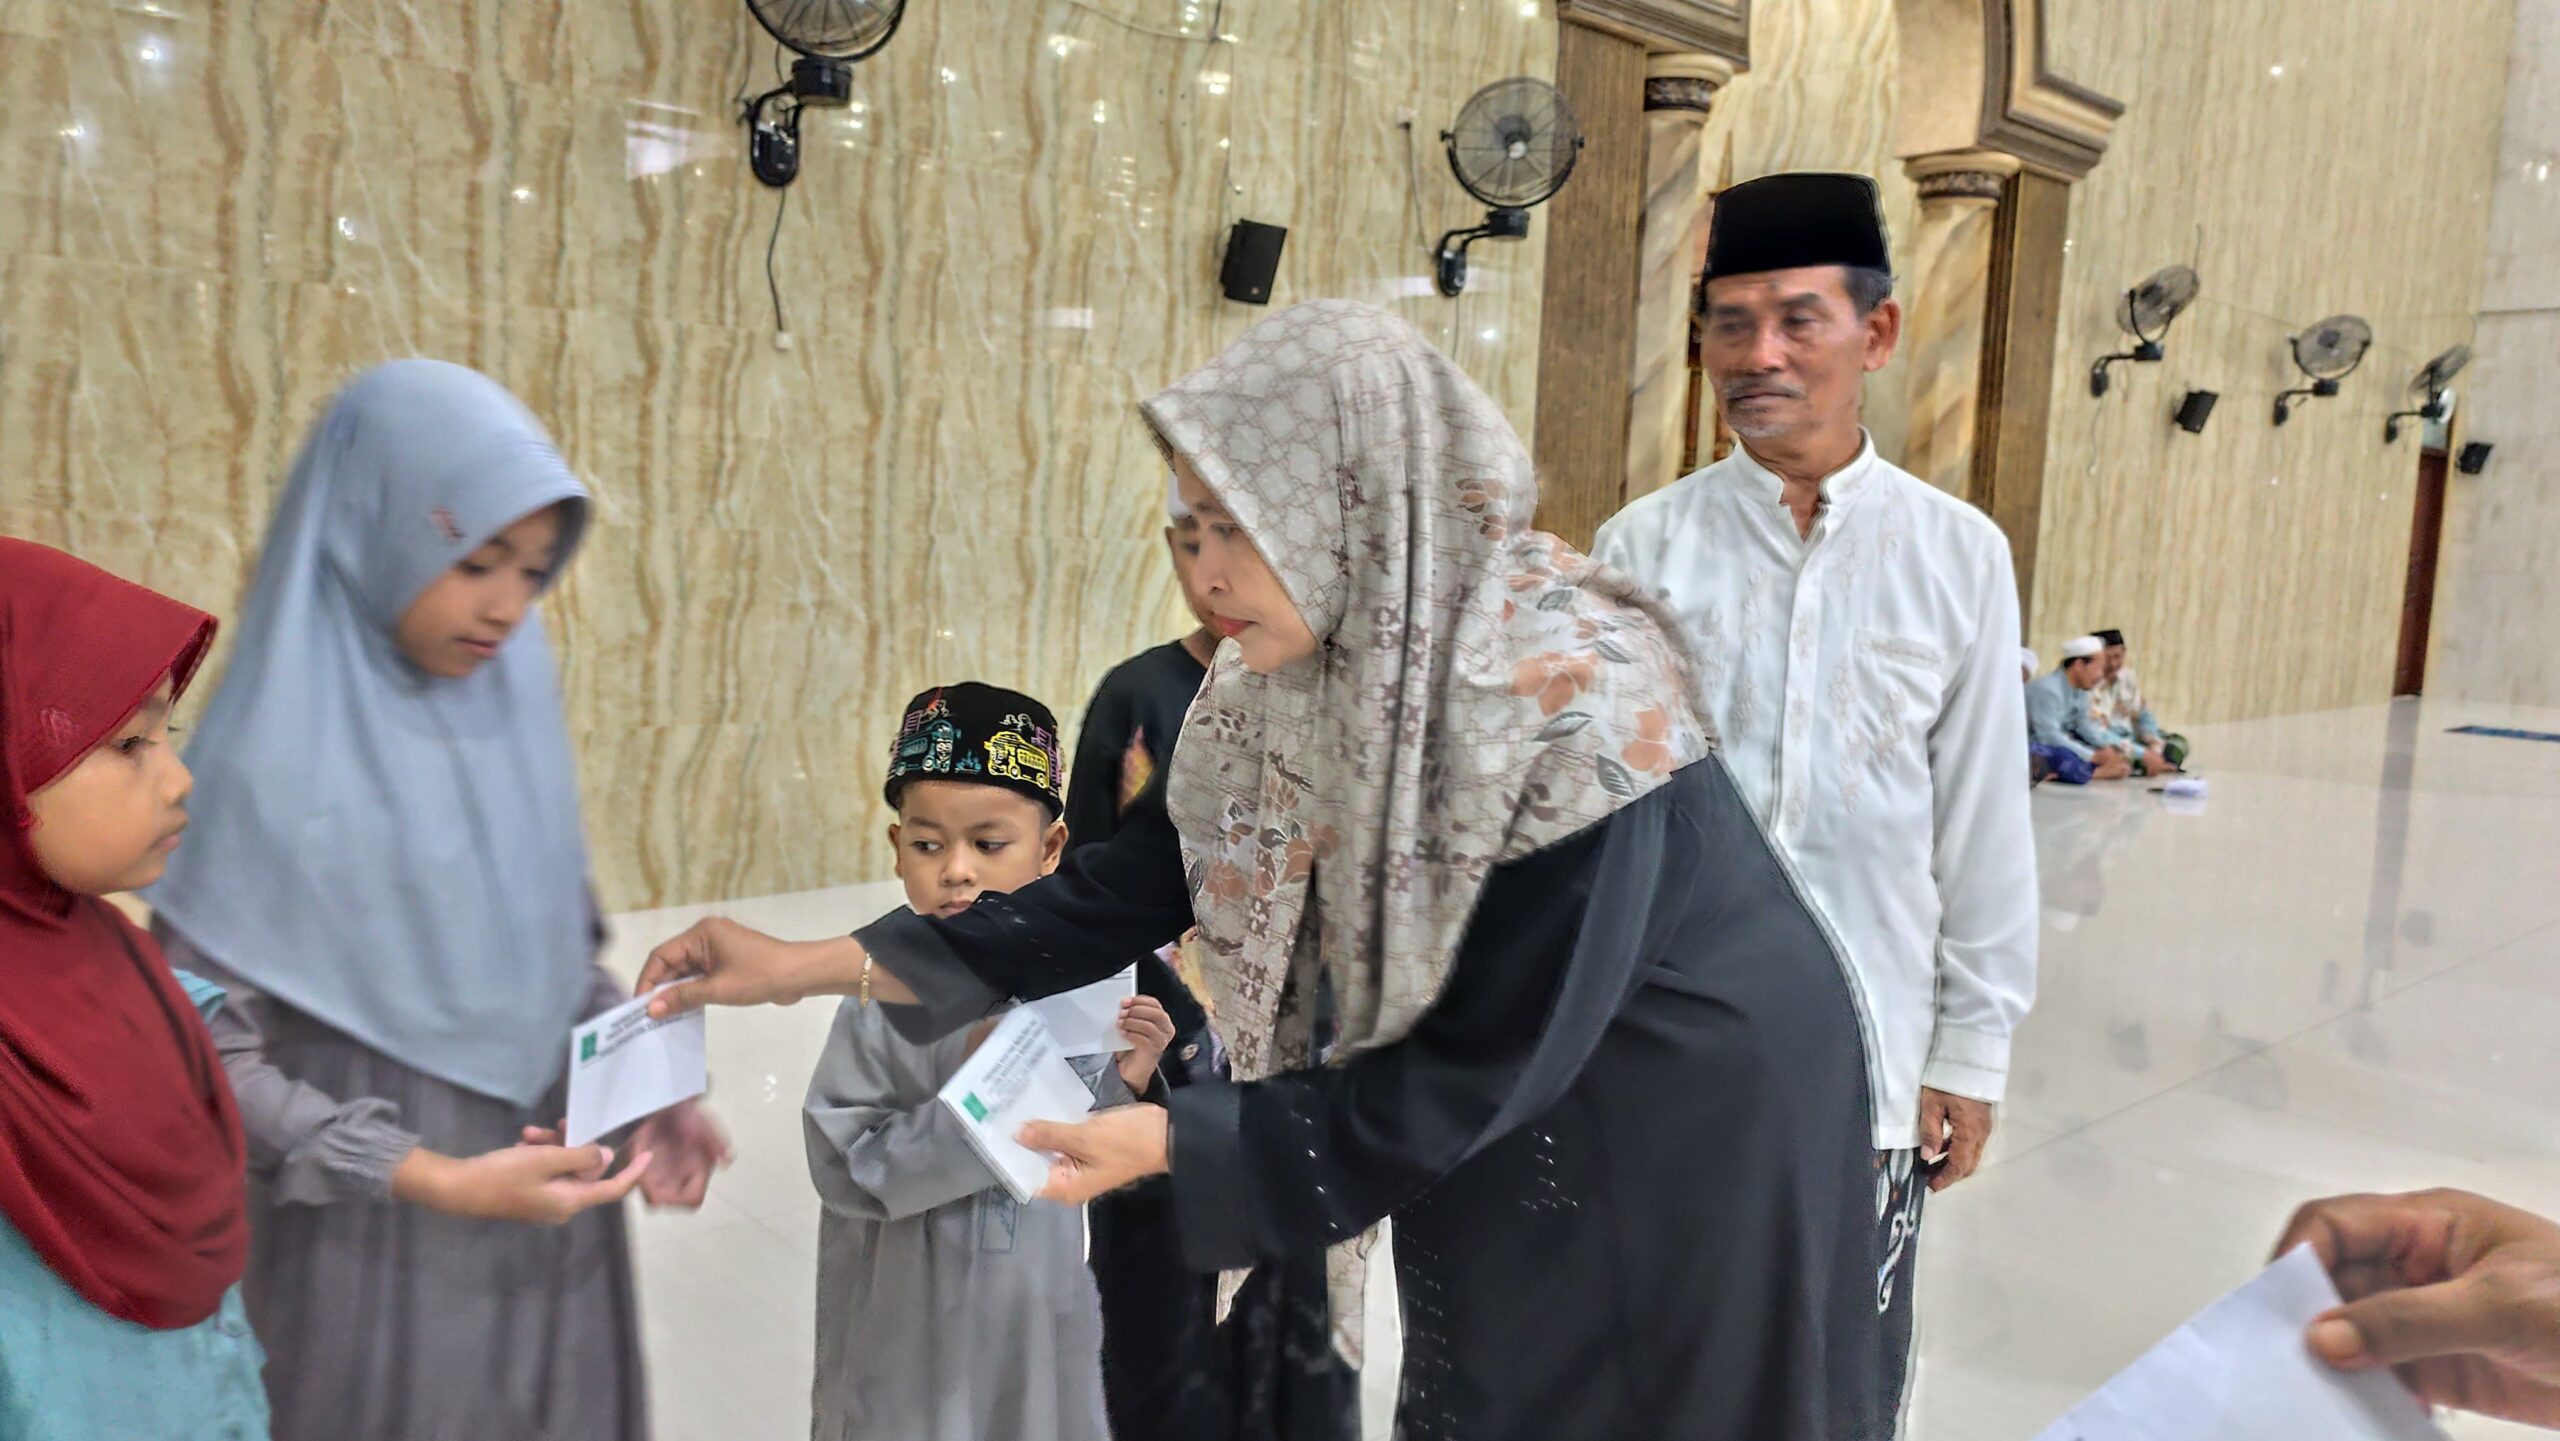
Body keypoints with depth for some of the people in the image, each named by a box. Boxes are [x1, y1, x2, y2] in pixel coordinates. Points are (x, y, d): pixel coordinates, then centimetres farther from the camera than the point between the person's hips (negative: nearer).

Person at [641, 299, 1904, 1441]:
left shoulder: (1576, 707, -32)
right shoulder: (1294, 681, -11)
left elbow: (1476, 1071, -25)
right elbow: (1133, 886, -6)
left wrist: (1172, 1140, -24)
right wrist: (823, 963, -10)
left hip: (1695, 1161, -5)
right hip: (1513, 1150, 6)